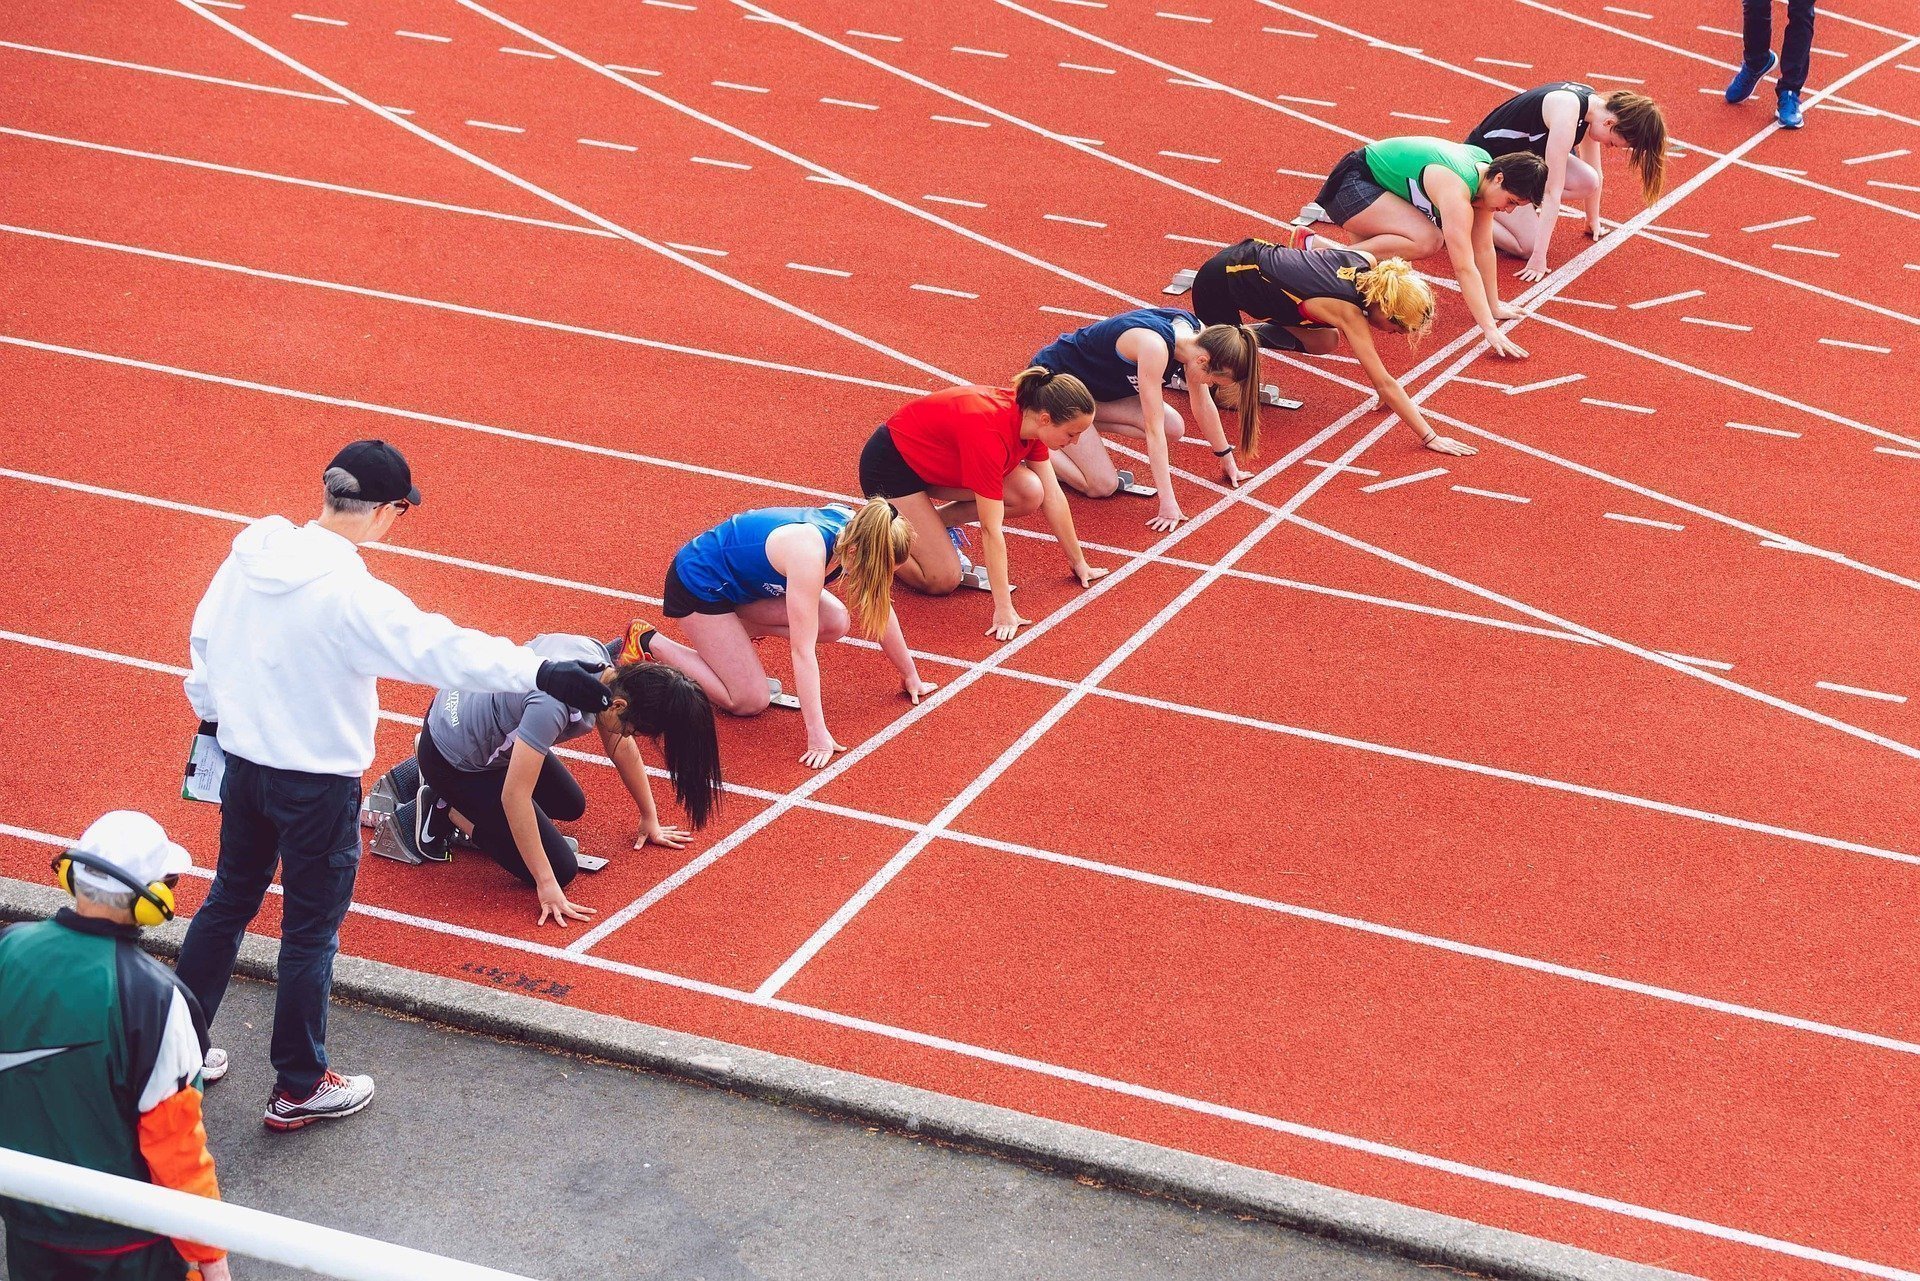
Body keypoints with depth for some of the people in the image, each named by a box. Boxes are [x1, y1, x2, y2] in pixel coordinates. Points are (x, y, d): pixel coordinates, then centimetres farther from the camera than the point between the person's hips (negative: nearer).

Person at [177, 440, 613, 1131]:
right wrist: (542, 673, -27)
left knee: (228, 901, 23)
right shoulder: (349, 594, -27)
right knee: (311, 932, 8)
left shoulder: (250, 555, -5)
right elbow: (440, 648, -29)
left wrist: (212, 712, 26)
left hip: (242, 760, 7)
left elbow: (205, 639, 9)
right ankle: (299, 1090, 21)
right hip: (318, 782, -7)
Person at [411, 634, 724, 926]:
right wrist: (546, 885, -30)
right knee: (562, 869, -7)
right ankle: (445, 811, 2)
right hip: (453, 762, -9)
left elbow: (621, 746, 4)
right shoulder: (554, 704, -39)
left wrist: (650, 819, 12)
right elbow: (514, 797, -35)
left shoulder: (600, 657, -13)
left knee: (570, 806, 24)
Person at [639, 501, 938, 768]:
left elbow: (881, 611, 0)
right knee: (750, 702, -8)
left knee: (835, 623, -10)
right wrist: (817, 734, -35)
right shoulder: (809, 554, -38)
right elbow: (802, 649, -36)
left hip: (743, 578, 8)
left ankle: (734, 630, 10)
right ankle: (649, 642, 5)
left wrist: (910, 675, 8)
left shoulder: (856, 534, -16)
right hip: (698, 582, -8)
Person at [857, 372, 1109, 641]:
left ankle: (933, 523, 6)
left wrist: (1079, 563, 6)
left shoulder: (1030, 415, -13)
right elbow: (991, 529, -34)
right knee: (943, 581, -16)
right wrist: (1004, 610, -32)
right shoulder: (990, 432, -37)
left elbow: (1053, 496, 0)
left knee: (1030, 495, -12)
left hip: (934, 459, 8)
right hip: (891, 464, -8)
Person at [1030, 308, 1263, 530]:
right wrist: (1167, 502, -32)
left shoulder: (1196, 332, -12)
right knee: (1102, 487, -16)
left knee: (1173, 429, -7)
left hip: (1094, 384, 9)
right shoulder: (1154, 347, -36)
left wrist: (1226, 458, 12)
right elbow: (1153, 428, -33)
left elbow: (1203, 405, 3)